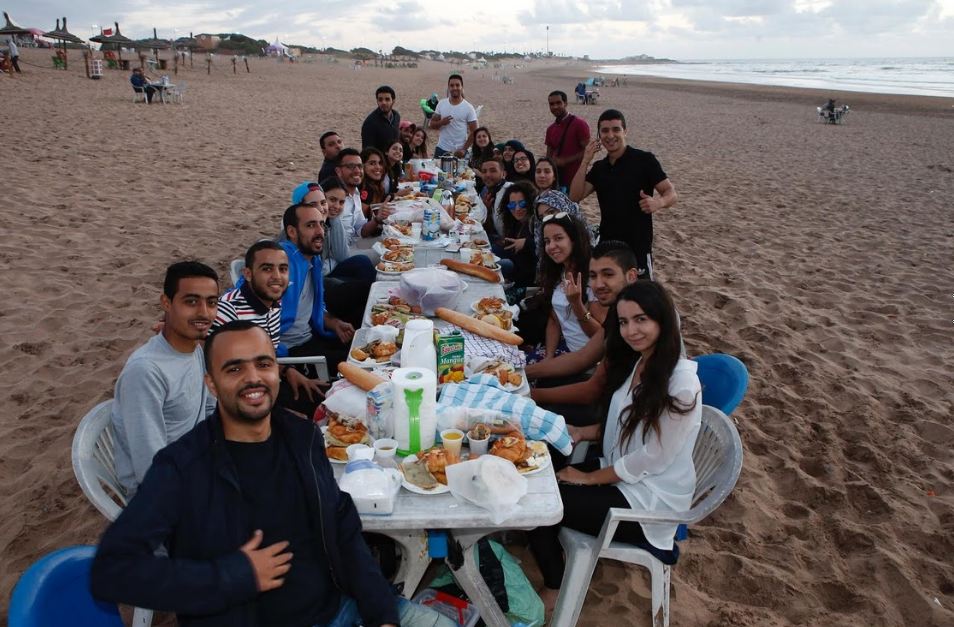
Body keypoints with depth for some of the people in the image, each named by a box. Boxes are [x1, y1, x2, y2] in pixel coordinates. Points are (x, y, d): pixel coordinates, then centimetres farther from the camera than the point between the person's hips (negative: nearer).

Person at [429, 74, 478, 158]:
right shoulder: (441, 104, 4)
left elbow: (473, 132, -4)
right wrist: (441, 122, -14)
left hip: (459, 152, -3)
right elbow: (432, 124, 8)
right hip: (441, 149, 3)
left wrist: (464, 149, -12)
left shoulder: (468, 107, -5)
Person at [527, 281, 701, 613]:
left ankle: (553, 590, 15)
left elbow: (651, 458, -21)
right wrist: (580, 433, -6)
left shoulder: (681, 383, -24)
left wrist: (590, 478, -13)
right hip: (618, 473, 8)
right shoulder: (635, 362, 3)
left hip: (649, 499, -8)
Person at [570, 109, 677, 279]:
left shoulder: (644, 160, -6)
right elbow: (575, 196, 0)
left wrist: (658, 203, -30)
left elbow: (671, 193, -7)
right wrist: (585, 161, -8)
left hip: (637, 246, -5)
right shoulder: (599, 167, 11)